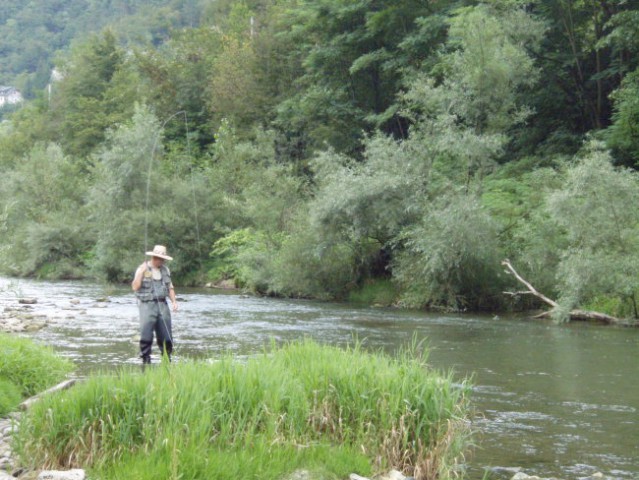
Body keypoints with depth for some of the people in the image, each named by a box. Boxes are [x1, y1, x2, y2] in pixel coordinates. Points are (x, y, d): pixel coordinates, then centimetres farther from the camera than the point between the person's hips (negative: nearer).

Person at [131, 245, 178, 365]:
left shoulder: (165, 270, 14)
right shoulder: (142, 269, 0)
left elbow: (170, 287, 21)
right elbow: (135, 287, -9)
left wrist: (174, 301, 7)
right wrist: (141, 272, -15)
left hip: (162, 305, 4)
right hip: (147, 305, -4)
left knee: (166, 337, 1)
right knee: (146, 336, -11)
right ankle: (145, 361, -4)